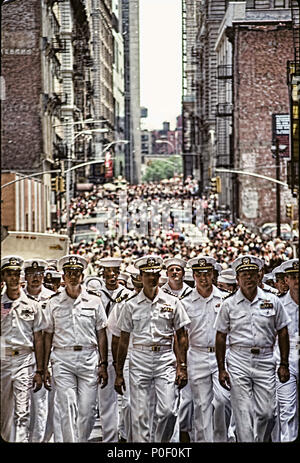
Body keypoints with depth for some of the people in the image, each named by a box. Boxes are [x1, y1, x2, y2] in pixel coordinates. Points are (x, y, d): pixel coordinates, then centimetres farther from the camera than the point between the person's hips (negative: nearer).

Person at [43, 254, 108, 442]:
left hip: (89, 359, 0)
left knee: (87, 410, -1)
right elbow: (48, 336, 8)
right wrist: (45, 368, 5)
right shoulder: (54, 302, 6)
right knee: (68, 409, -6)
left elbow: (101, 334, 7)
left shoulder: (94, 301, 6)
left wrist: (103, 364, 2)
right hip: (62, 359, 0)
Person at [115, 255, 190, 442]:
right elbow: (124, 340, 9)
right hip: (139, 360, 1)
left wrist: (182, 367, -3)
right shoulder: (131, 305, 7)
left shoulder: (172, 302, 5)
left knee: (168, 410, -10)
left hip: (165, 359, 0)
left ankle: (162, 441, 13)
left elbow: (182, 337, 7)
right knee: (139, 414, 0)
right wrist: (119, 373, 7)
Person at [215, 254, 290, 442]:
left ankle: (262, 440, 25)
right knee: (243, 413, -3)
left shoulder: (273, 301, 5)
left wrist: (284, 364, 6)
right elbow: (221, 337, 6)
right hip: (239, 361, -1)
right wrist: (221, 369, 2)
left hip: (265, 361, 1)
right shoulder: (229, 304, 3)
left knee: (266, 412, 1)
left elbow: (282, 333, 10)